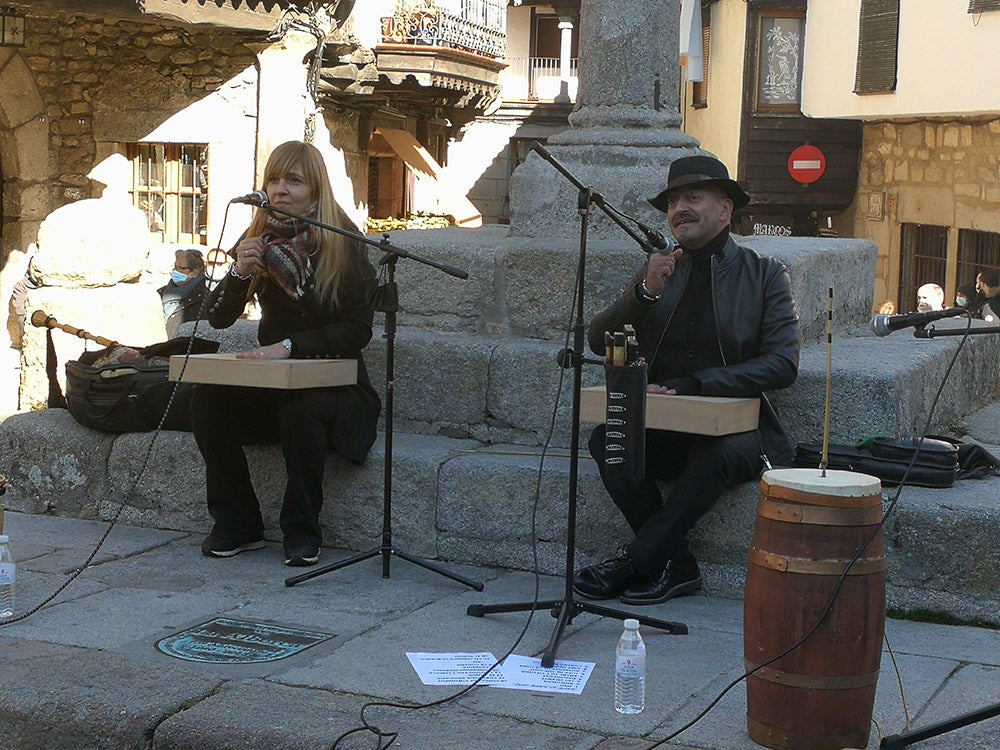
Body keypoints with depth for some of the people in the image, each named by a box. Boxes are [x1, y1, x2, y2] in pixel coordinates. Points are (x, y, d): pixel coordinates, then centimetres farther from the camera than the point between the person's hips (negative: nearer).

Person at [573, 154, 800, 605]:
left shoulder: (764, 275, 3)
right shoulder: (656, 272, 13)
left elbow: (782, 365, -10)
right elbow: (599, 343, 5)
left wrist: (693, 385, -20)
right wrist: (645, 293, -13)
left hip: (737, 429, -3)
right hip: (664, 431, 3)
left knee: (717, 454, -35)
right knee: (605, 440, -25)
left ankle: (634, 561, -23)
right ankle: (675, 565, -18)